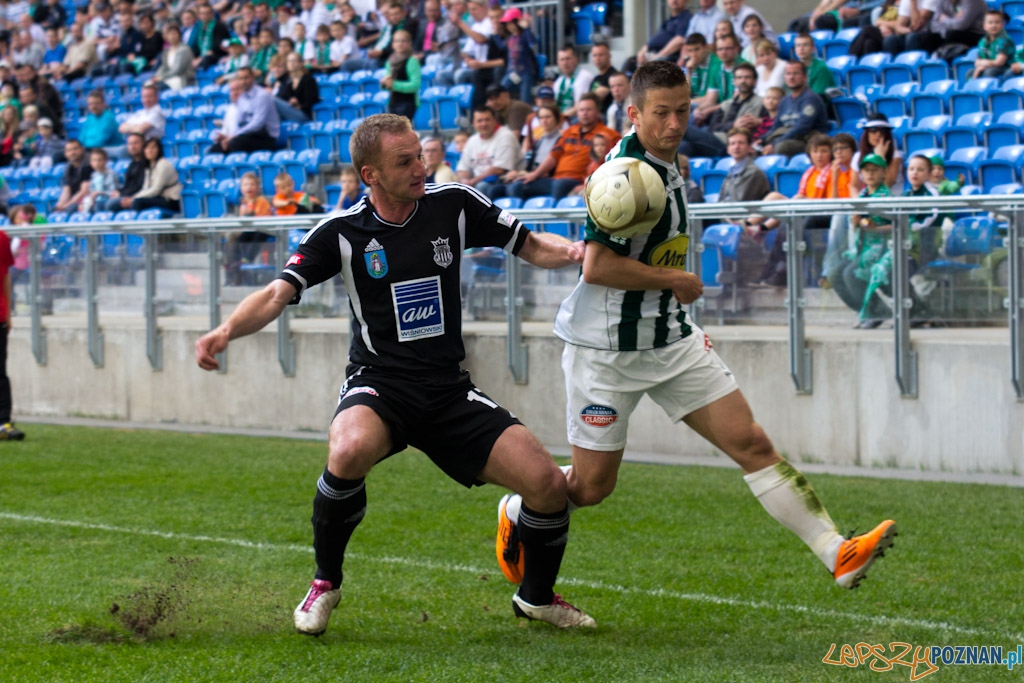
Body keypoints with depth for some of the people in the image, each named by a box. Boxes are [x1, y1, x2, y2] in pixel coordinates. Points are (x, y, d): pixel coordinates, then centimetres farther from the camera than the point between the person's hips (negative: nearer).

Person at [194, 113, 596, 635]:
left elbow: (531, 247, 8)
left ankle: (537, 597, 20)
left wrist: (570, 251, -15)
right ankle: (325, 583, -10)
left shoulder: (454, 205, 0)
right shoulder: (341, 232, -6)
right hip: (378, 384, -3)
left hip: (450, 391, 3)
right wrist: (227, 330, -32)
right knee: (350, 451, -38)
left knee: (547, 484, -12)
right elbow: (277, 294, -12)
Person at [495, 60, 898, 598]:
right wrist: (676, 281, -17)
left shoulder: (667, 162, 8)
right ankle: (516, 513, 35)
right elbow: (597, 266, -27)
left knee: (750, 441, -4)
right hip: (608, 347, -8)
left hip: (672, 339, 8)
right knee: (592, 485, 4)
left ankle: (837, 554, -9)